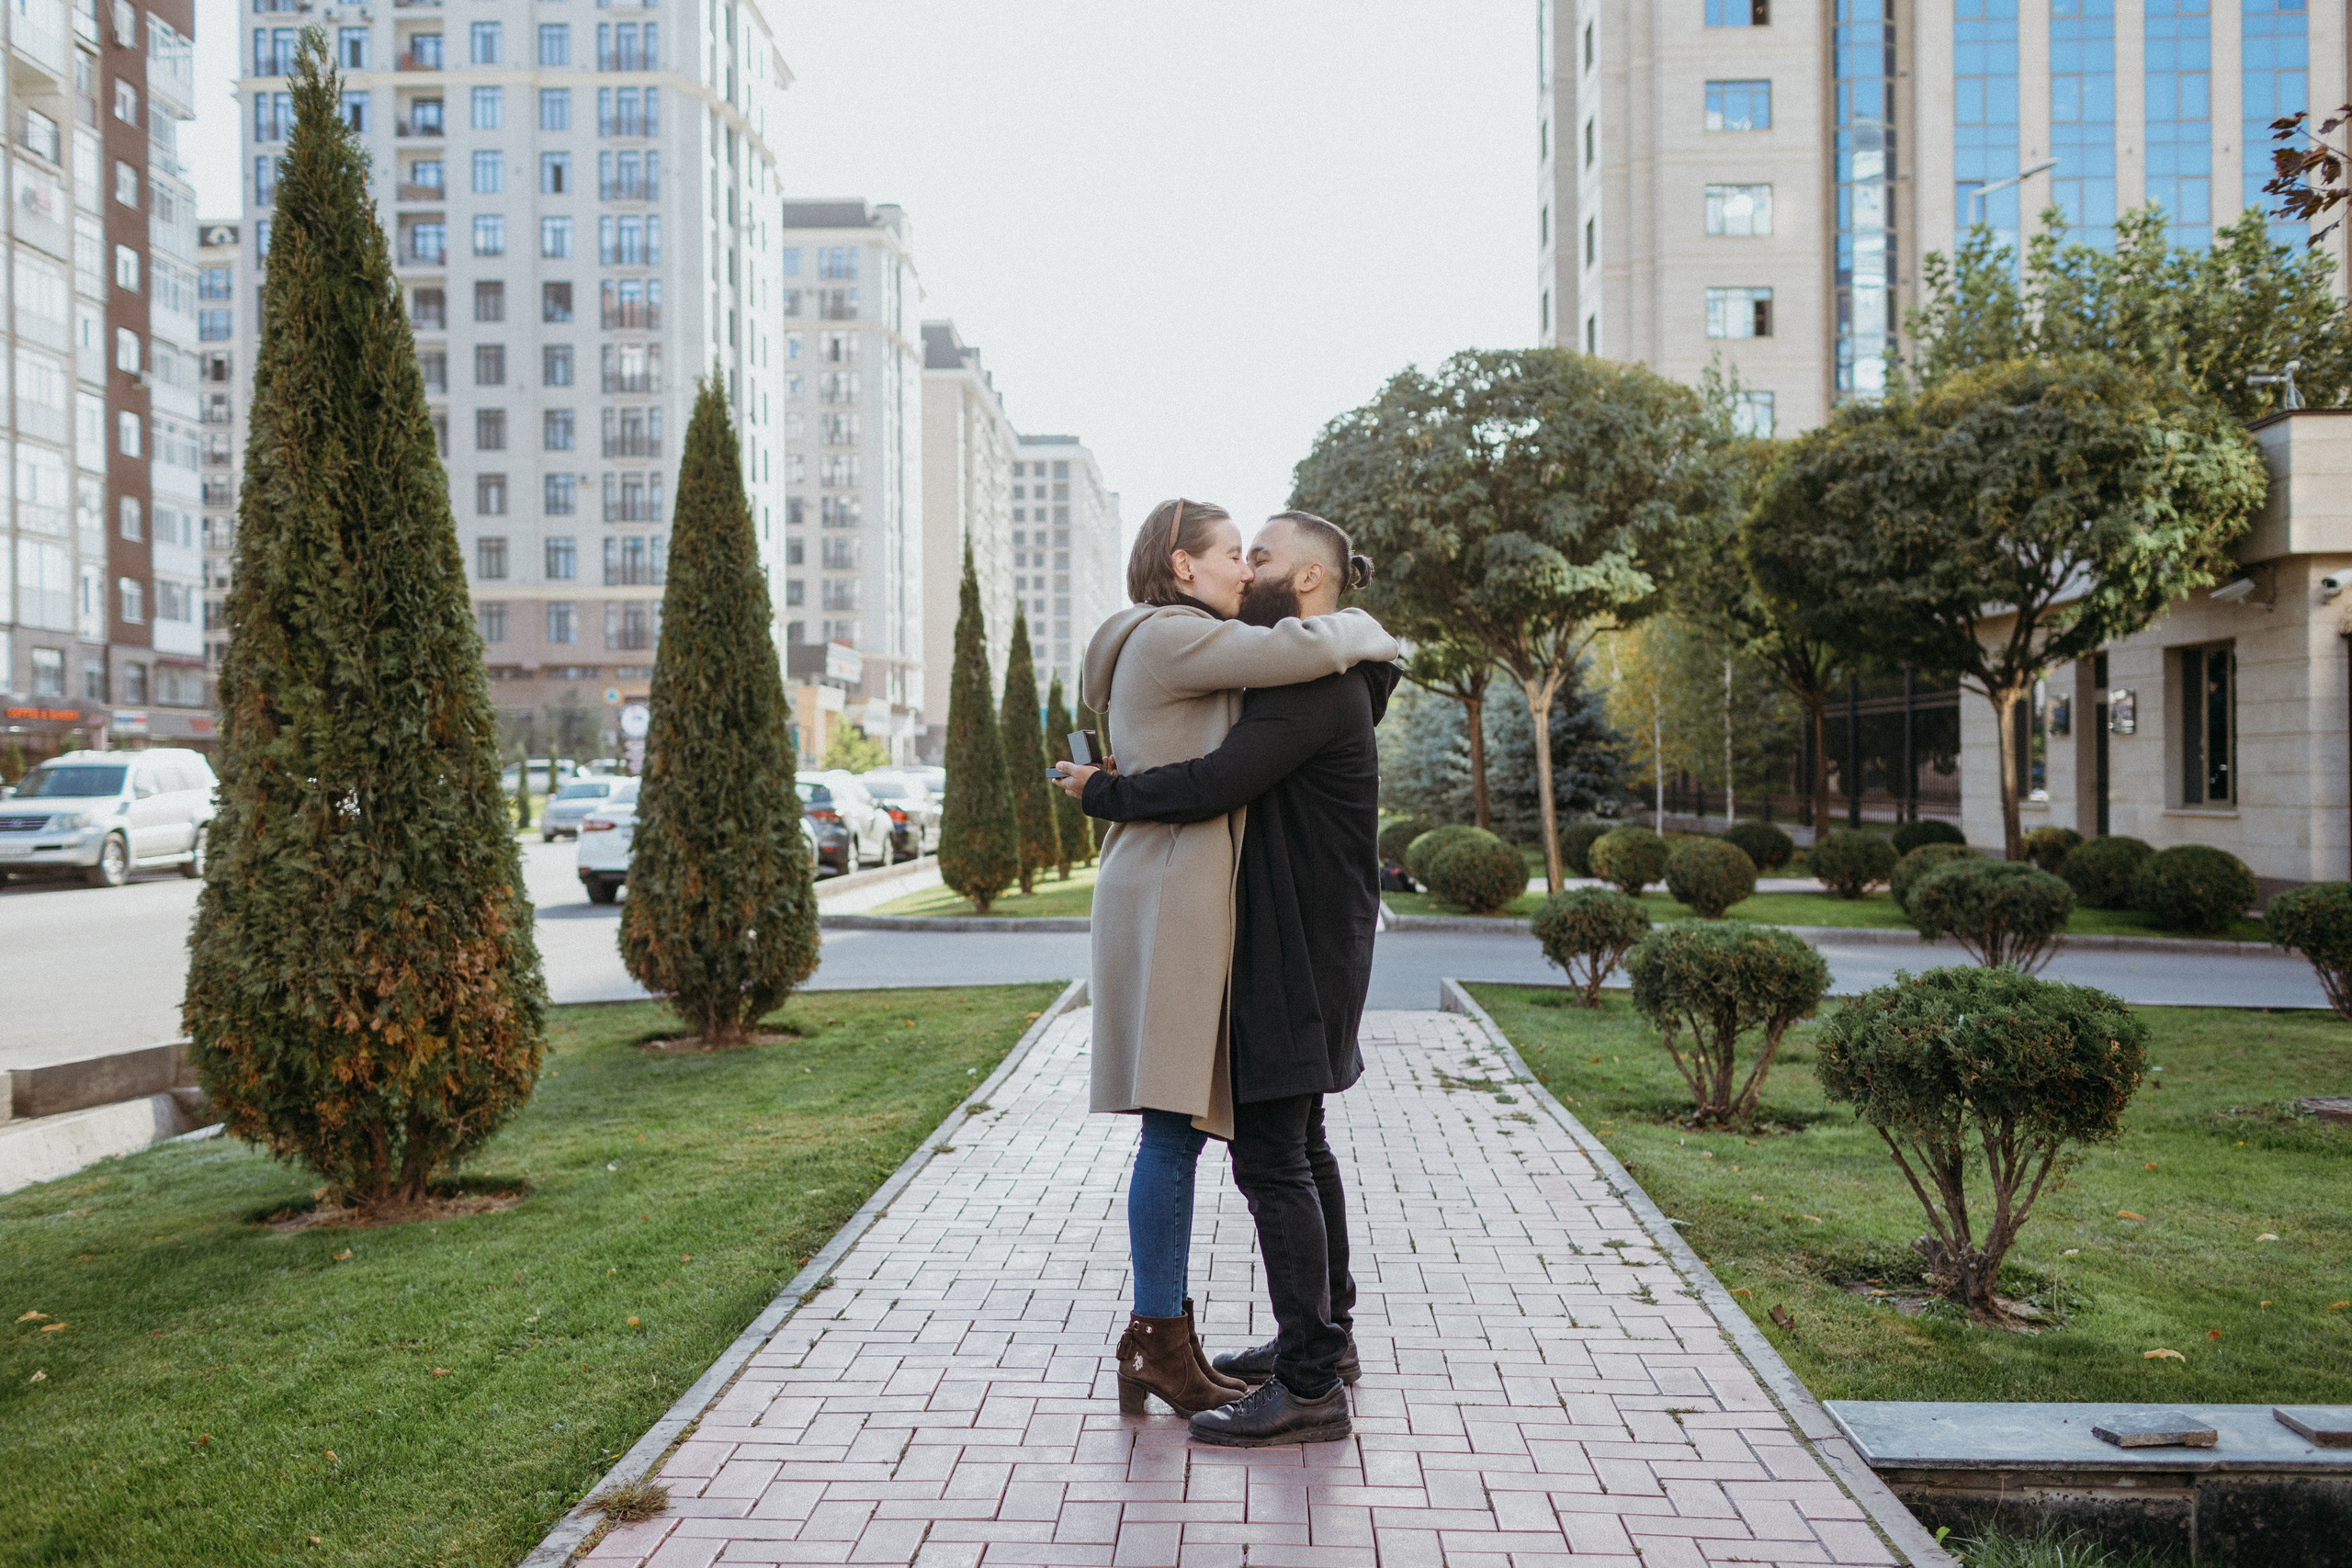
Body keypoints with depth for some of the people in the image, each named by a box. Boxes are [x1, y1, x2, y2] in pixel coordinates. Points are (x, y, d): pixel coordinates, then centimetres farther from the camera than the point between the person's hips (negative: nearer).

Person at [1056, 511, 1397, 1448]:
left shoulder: (1317, 684, -18)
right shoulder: (1306, 679, 16)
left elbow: (1214, 784, -27)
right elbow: (1244, 782, 24)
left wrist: (1103, 793, -12)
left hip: (1298, 954, -11)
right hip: (1290, 944, 11)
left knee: (1269, 1155, -9)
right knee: (1298, 1141, 17)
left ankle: (1310, 1387, -3)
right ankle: (1324, 1334, 30)